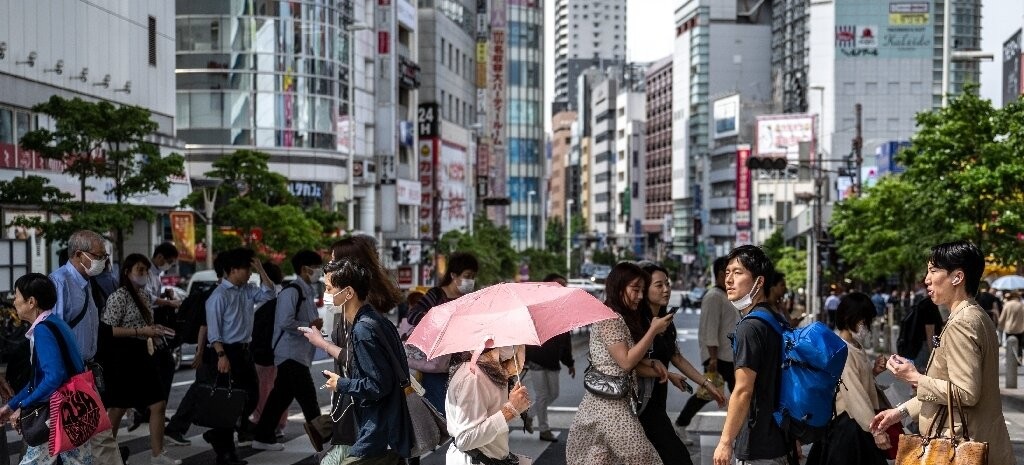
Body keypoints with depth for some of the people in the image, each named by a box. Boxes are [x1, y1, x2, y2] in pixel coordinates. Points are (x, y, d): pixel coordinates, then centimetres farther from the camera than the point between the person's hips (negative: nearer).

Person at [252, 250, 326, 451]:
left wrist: (316, 325, 1)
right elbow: (286, 322, -24)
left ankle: (263, 437, 22)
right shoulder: (292, 292, -15)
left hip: (299, 354, 10)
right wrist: (310, 326, -15)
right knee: (308, 398, -6)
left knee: (281, 397, 14)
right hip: (291, 354, -10)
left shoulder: (308, 292, 15)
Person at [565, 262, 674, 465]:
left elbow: (630, 358, 12)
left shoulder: (622, 318, 15)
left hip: (608, 400, 9)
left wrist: (653, 365, -5)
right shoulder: (609, 317, -14)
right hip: (609, 402, -9)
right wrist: (654, 330, -13)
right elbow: (626, 361, -16)